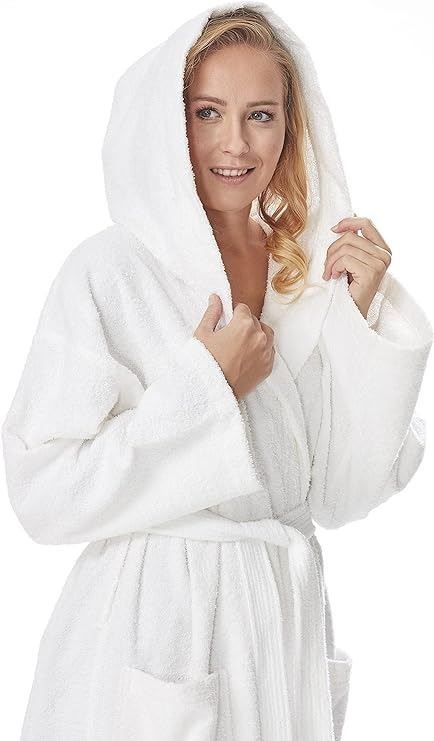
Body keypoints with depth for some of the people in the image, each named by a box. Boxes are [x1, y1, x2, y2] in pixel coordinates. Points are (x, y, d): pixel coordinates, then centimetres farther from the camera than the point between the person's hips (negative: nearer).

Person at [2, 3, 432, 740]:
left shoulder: (315, 274, 2)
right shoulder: (108, 270, -12)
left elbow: (342, 496, -1)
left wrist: (362, 320, -9)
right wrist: (206, 388, -18)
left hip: (288, 627, 5)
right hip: (152, 633, -4)